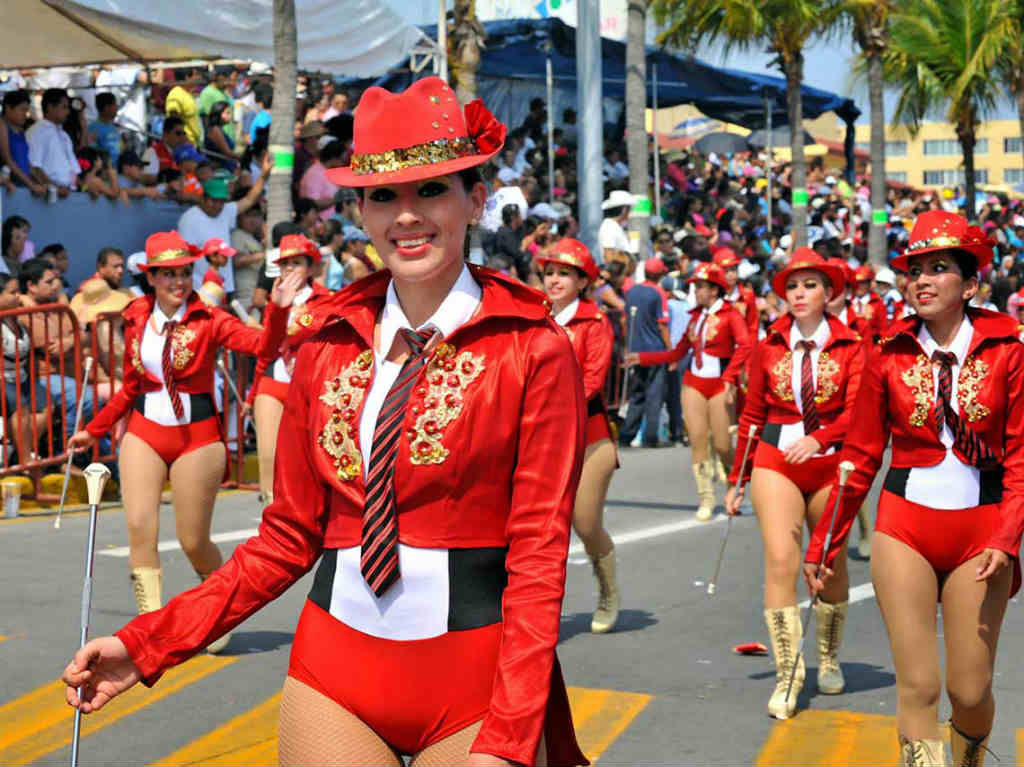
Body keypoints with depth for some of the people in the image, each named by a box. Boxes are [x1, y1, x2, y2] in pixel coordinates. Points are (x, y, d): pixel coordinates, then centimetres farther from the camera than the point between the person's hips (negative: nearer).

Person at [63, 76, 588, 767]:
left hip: (473, 683, -3)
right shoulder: (327, 348, 5)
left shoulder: (533, 351, -6)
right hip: (333, 679, 3)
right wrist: (148, 644, 3)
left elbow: (539, 555, -9)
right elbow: (290, 537, 9)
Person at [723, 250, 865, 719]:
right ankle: (787, 673, -7)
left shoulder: (850, 347, 1)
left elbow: (855, 413, -9)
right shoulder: (769, 346, 6)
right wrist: (737, 479, 10)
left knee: (831, 564, 11)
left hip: (830, 463, 0)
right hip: (776, 461, 0)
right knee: (780, 561, -14)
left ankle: (829, 658, 34)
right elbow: (752, 415, 10)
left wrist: (818, 438, -28)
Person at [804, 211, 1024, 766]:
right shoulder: (890, 354, 2)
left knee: (970, 689, 4)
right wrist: (824, 544, 6)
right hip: (904, 527, 1)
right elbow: (860, 457, 7)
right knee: (917, 687, -3)